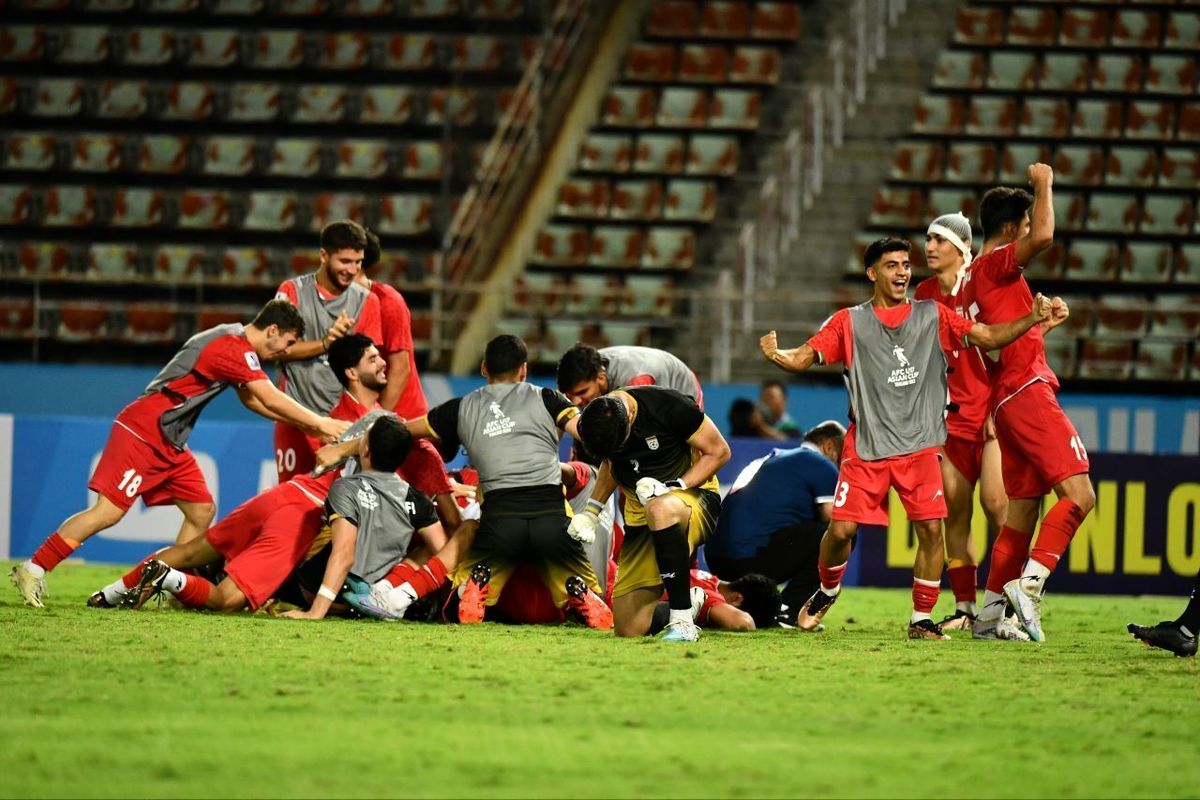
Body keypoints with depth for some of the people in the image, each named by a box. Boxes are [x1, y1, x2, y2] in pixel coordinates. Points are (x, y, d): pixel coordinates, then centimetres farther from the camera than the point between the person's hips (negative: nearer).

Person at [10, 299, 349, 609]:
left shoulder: (238, 346, 16)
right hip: (142, 434, -11)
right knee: (109, 512, -16)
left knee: (202, 510, 7)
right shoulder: (233, 347, -16)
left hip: (169, 443, 11)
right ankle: (34, 569, -14)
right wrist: (320, 424, -11)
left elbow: (252, 399, 25)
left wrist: (306, 425, 17)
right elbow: (271, 400, -19)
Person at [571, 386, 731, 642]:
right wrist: (591, 512, 5)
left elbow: (719, 452, -12)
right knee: (629, 628, -3)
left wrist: (671, 487, -22)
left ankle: (682, 620, -34)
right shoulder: (596, 421, -6)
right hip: (640, 518, 6)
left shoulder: (668, 406, -22)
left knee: (661, 510, -44)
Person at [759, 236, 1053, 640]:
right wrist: (775, 355, -22)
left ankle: (921, 620, 3)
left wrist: (1032, 319, -10)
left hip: (919, 446, 1)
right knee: (841, 529, -6)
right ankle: (826, 592, 24)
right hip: (866, 448, -1)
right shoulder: (850, 322, 6)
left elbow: (988, 336, 5)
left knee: (931, 529, -10)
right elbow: (804, 357, 0)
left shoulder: (933, 316, 9)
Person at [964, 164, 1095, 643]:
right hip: (1027, 392, -10)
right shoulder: (995, 263, -8)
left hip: (1004, 401, 10)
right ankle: (1029, 582, -27)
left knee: (1023, 510, 12)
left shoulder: (971, 278, 20)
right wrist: (1044, 185, -11)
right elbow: (1043, 236, -25)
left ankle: (990, 614, 12)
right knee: (1079, 495, -16)